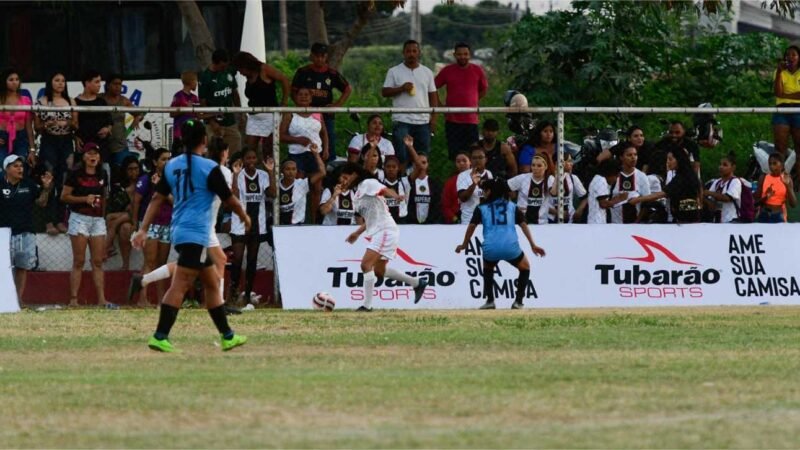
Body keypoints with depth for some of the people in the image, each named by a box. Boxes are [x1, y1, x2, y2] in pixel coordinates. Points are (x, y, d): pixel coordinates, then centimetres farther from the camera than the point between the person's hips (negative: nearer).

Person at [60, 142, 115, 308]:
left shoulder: (102, 174, 10)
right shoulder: (76, 174, -5)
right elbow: (64, 196, -6)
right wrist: (84, 199, -15)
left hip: (98, 219, 5)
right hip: (80, 218, -5)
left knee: (98, 261, 2)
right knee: (79, 261, -6)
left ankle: (101, 299, 0)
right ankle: (73, 299, -5)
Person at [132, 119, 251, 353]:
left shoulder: (172, 165, 8)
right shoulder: (209, 168, -10)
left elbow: (157, 198, 5)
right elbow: (230, 200, -3)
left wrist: (143, 228, 5)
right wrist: (245, 217, 16)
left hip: (180, 232, 8)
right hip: (195, 235, -8)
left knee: (212, 281, 16)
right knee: (180, 285, -12)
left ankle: (227, 336, 22)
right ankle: (160, 337, -19)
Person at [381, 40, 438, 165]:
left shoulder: (427, 72, 11)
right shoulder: (394, 72, 4)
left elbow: (433, 96, 12)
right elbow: (384, 92, 0)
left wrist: (433, 117, 4)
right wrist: (402, 88, -16)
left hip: (423, 121, 3)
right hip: (402, 121, -3)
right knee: (401, 157, -8)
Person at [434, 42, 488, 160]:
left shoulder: (478, 70, 3)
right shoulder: (447, 71, 2)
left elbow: (484, 89, 18)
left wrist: (472, 101, 10)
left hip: (471, 120, 0)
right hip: (452, 119, 0)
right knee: (454, 154, 0)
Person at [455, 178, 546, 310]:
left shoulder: (482, 208, 12)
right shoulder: (511, 206, 17)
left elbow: (472, 226, 3)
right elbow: (523, 224, 9)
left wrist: (464, 244, 14)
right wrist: (533, 245, 8)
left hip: (490, 248, 0)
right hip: (511, 247, 0)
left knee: (488, 269, 32)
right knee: (525, 268, 25)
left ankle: (490, 300, 19)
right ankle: (518, 301, 12)